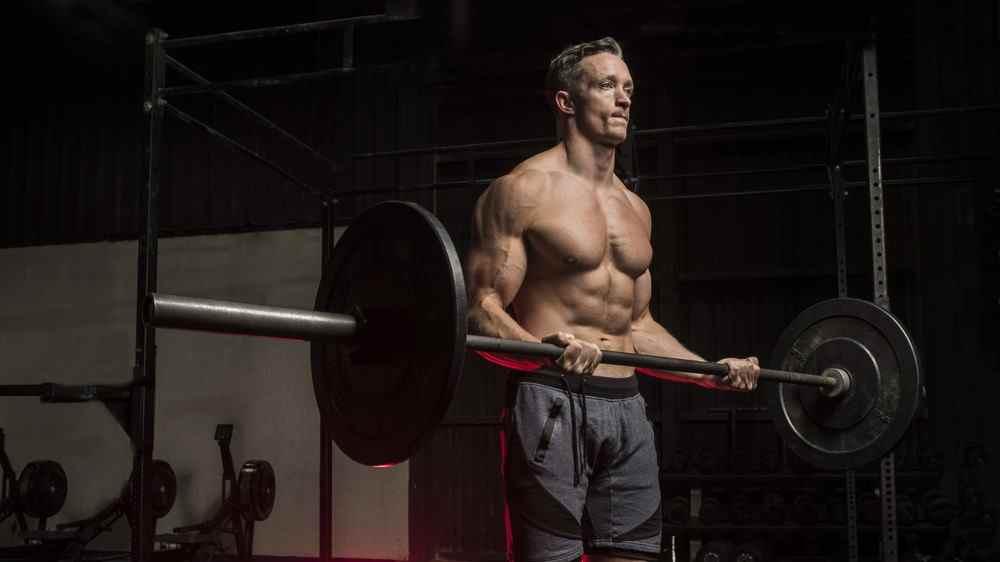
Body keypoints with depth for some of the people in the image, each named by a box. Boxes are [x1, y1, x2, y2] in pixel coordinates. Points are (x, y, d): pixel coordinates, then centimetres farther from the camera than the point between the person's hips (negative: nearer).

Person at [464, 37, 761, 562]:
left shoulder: (635, 208, 18)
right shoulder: (524, 190, -5)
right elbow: (482, 310, -11)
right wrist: (545, 347, -30)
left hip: (628, 407, 7)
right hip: (551, 402, -7)